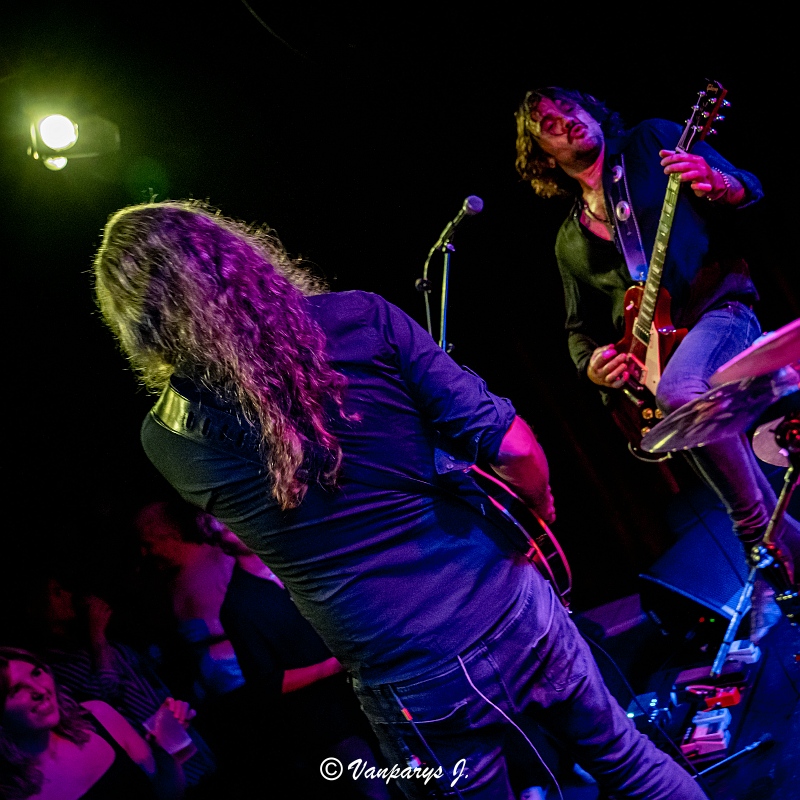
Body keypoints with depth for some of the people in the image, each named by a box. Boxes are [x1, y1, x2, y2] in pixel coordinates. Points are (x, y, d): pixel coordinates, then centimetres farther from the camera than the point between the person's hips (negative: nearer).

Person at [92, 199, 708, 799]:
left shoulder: (171, 437, -8)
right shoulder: (359, 317, -10)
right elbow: (512, 444, -12)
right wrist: (542, 507, 6)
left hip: (418, 693, -1)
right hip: (518, 614, 2)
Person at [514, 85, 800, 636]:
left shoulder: (654, 142, 8)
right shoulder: (570, 242, 19)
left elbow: (749, 191, 1)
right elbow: (581, 325, 24)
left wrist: (717, 184, -23)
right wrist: (592, 364, 0)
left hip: (722, 311, -5)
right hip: (659, 349, 5)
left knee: (679, 390, -37)